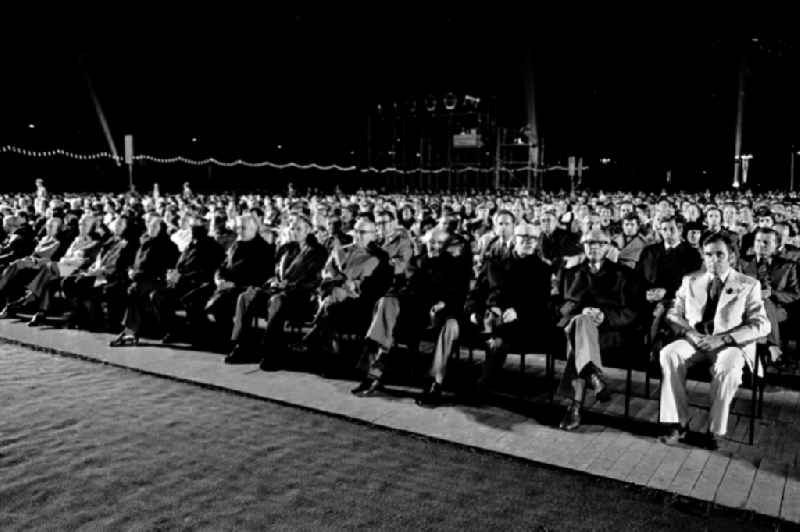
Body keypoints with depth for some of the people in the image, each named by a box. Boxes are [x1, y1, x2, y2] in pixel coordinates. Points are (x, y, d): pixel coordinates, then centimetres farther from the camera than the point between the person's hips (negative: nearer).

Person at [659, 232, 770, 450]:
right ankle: (678, 424, -22)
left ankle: (714, 430, -21)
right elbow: (673, 313, 11)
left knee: (728, 367, -36)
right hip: (695, 340, 3)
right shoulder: (690, 281, 14)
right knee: (668, 354, -29)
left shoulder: (748, 285, 6)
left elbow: (761, 325, -3)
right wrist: (690, 332, -12)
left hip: (729, 344, -2)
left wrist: (722, 339, -18)